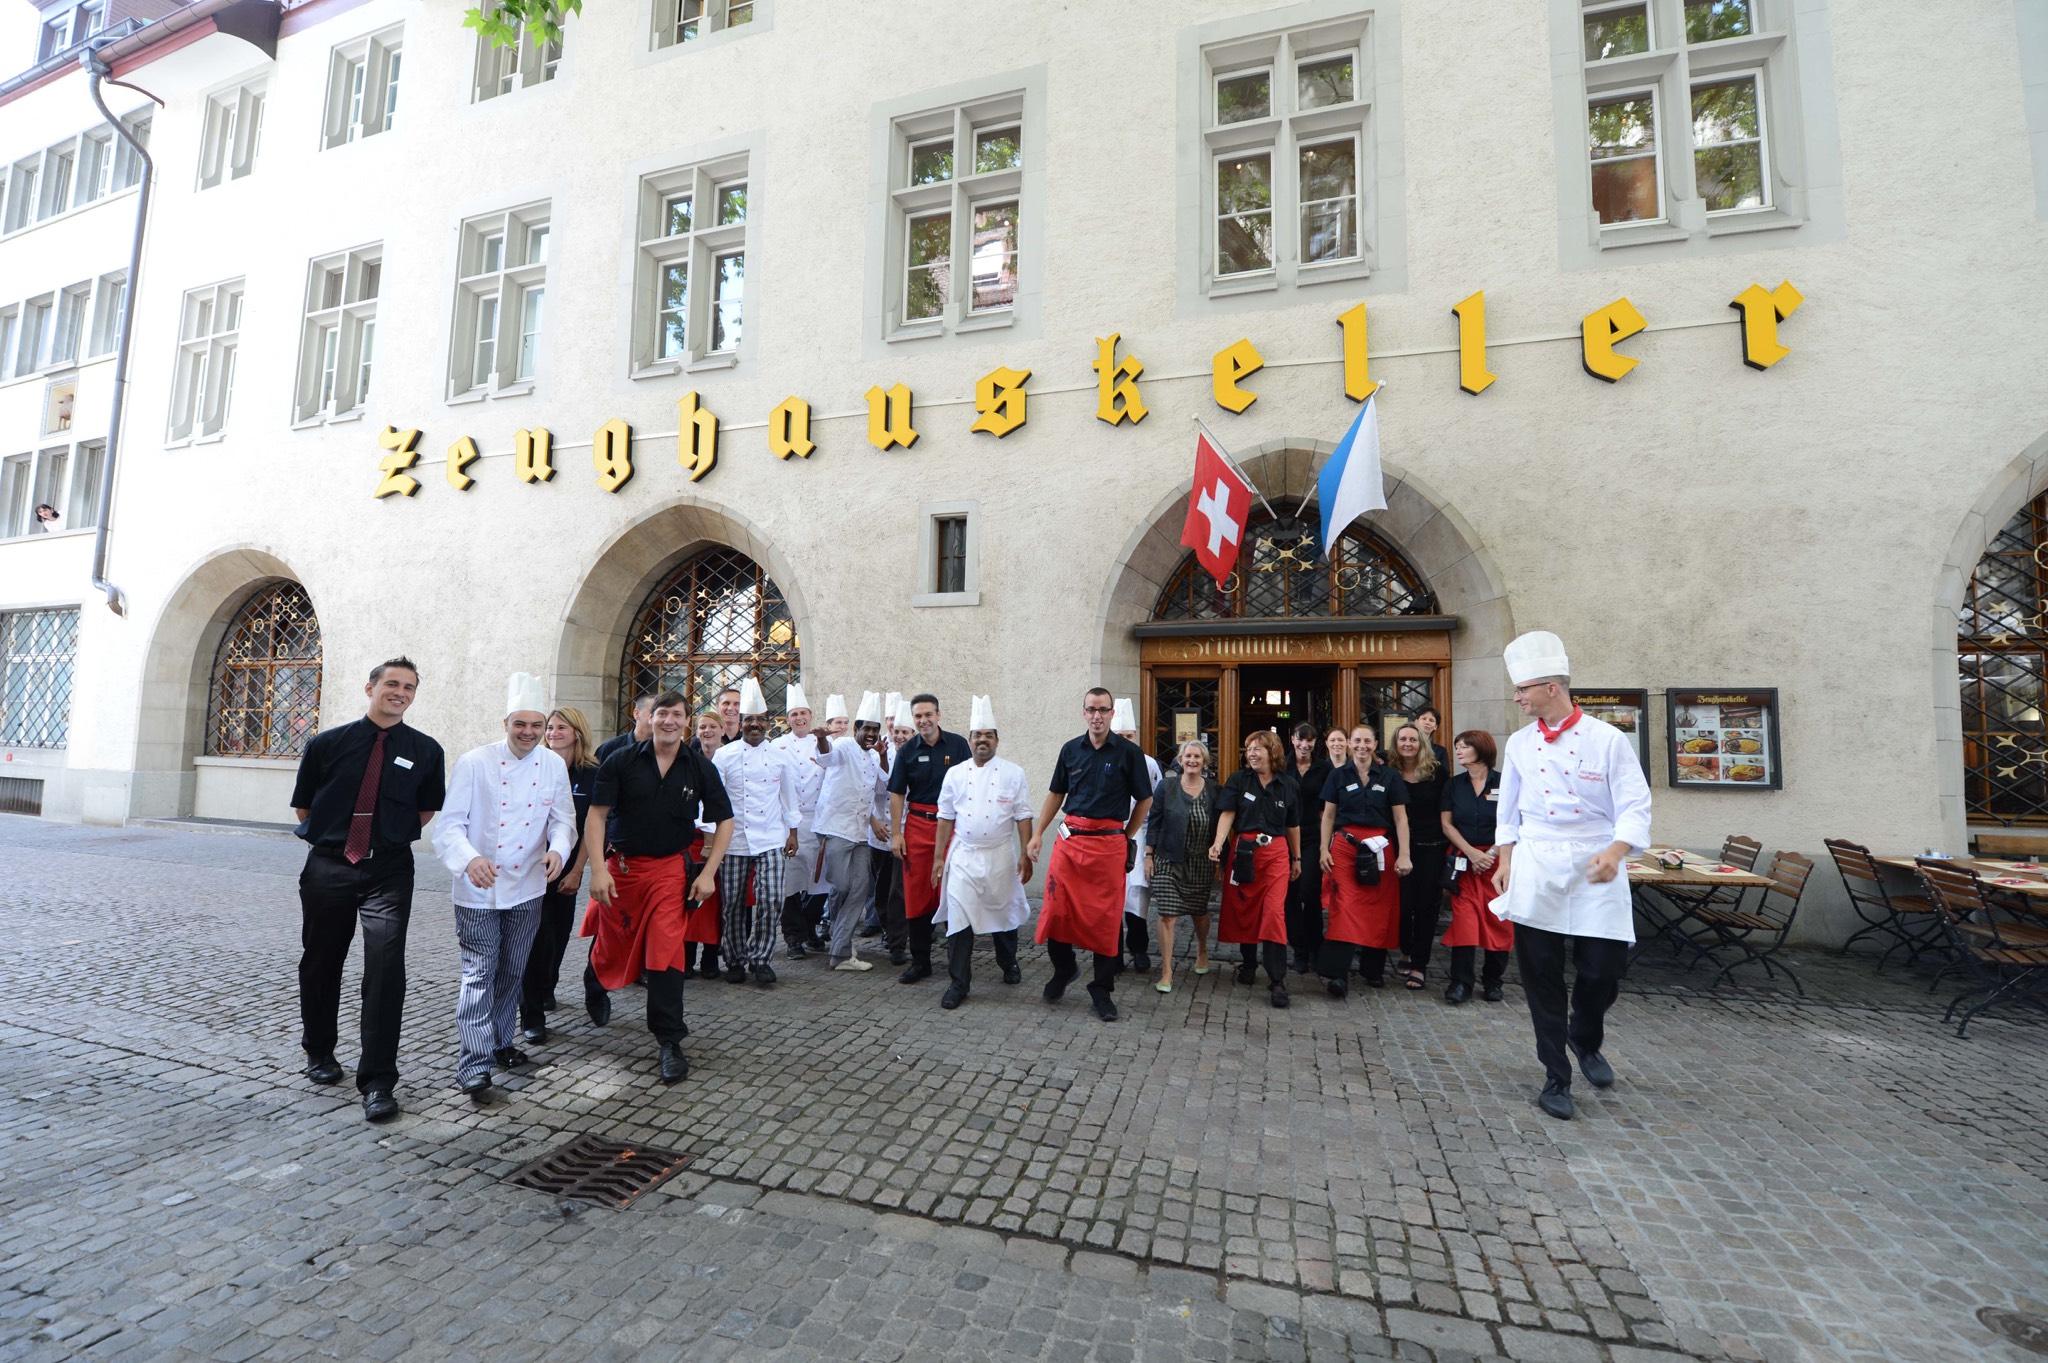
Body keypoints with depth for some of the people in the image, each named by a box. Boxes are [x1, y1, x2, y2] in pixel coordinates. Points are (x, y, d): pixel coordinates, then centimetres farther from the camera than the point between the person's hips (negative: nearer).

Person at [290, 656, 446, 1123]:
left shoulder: (425, 751, 0)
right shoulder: (327, 743, 1)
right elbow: (303, 808, 12)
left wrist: (391, 837, 5)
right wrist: (333, 835, 7)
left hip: (389, 872, -2)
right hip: (327, 868, 2)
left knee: (386, 969, -10)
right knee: (320, 963, 17)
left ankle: (377, 1082, -1)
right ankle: (319, 1052, 42)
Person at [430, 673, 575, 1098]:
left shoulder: (554, 766, -1)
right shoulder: (474, 763, -11)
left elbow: (563, 819, 3)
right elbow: (450, 823, -14)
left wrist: (558, 849, -19)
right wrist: (469, 859, -33)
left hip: (527, 888, 4)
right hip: (477, 890, -4)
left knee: (512, 972, 16)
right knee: (480, 972, -4)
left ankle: (500, 1042, 34)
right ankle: (473, 1062, 5)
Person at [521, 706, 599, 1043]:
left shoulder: (590, 774, -2)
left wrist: (577, 871, -2)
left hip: (567, 867, 2)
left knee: (560, 931, 13)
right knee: (539, 936, -7)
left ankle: (546, 989, 39)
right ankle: (532, 1016, 2)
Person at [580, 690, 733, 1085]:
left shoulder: (700, 768, -3)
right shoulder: (622, 760, -6)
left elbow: (724, 821, 3)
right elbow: (596, 814, -5)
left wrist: (708, 873, -4)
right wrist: (598, 869, -14)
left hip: (670, 868, -1)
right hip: (621, 866, 1)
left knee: (666, 951, -6)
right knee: (611, 946, 17)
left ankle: (670, 1042, 5)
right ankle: (595, 987, 53)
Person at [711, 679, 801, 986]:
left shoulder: (780, 757, 5)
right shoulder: (724, 755, -1)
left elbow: (789, 797, 13)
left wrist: (792, 833, 12)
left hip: (771, 840, 1)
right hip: (733, 840, -1)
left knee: (770, 901, -8)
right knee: (734, 904, 7)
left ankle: (759, 958, 12)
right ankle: (735, 960, 27)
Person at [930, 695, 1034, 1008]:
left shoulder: (1013, 773, -1)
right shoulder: (955, 774, 5)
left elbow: (1023, 817, -2)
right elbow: (945, 818, 7)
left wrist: (1026, 855, -7)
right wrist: (938, 858, 5)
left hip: (1000, 856, -1)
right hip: (963, 856, 1)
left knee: (1004, 913, 13)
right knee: (958, 918, -4)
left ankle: (1008, 963, 39)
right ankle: (958, 983, 7)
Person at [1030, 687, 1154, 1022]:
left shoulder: (1128, 752, -2)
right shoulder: (1071, 749, 7)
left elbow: (1145, 800, 6)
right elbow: (1055, 794, 15)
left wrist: (1127, 837, 8)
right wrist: (1037, 833, 8)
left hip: (1110, 843, -2)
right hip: (1070, 839, 3)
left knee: (1107, 918, 4)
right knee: (1056, 909, 1)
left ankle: (1102, 989, 19)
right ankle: (1063, 968, 27)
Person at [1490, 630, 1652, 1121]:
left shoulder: (1608, 740, -5)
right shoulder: (1520, 743, 6)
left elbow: (1635, 807, -9)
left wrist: (1615, 852, -25)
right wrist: (1505, 861, 9)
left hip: (1595, 869, -2)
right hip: (1536, 868, 2)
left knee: (1604, 967, -3)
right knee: (1541, 975, 3)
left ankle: (1585, 1039, 32)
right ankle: (1556, 1078, 18)